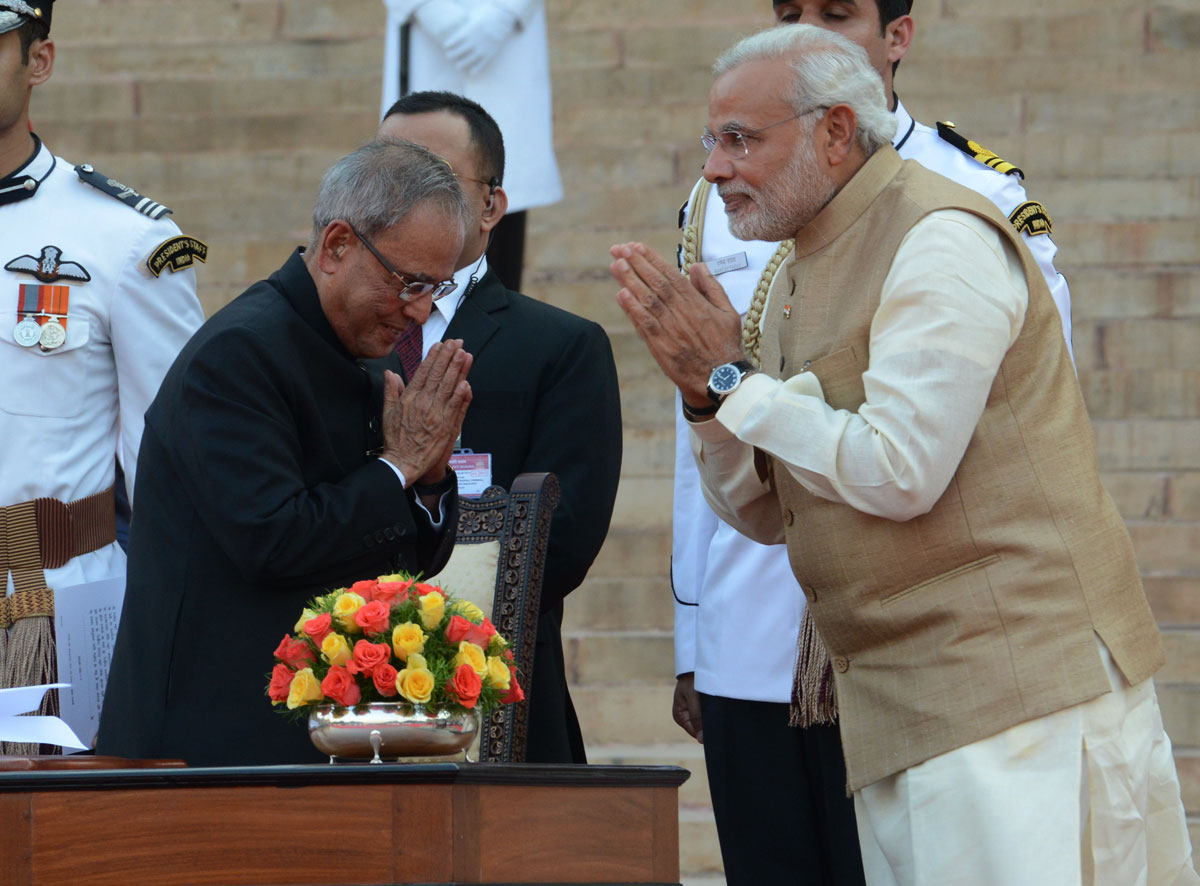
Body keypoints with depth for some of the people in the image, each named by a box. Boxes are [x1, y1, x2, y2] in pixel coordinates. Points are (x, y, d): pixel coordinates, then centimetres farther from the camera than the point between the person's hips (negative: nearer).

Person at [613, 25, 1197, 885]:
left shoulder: (941, 241, -12)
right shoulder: (805, 273, 17)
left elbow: (897, 473, -21)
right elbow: (764, 513, 19)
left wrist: (732, 379, -11)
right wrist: (708, 394, 0)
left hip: (1021, 678, -9)